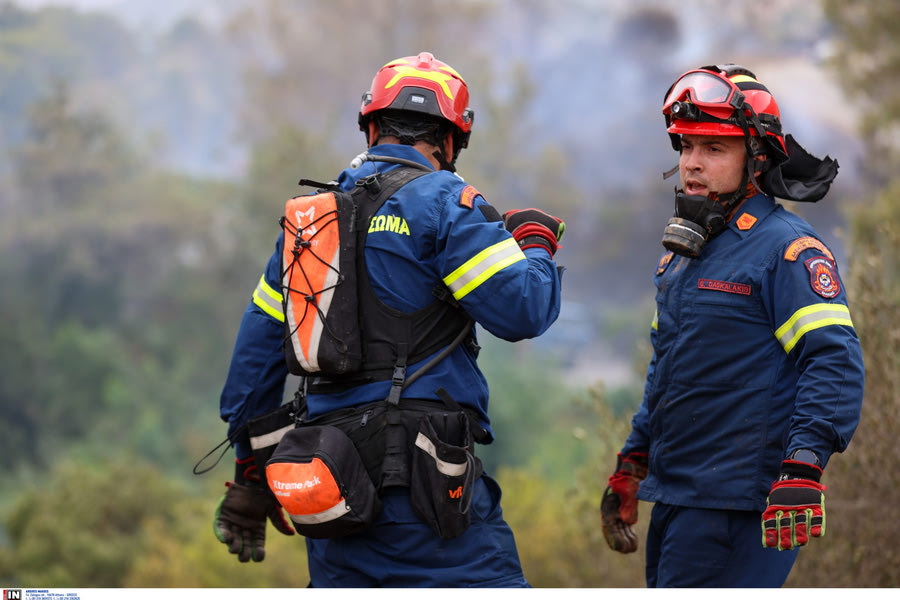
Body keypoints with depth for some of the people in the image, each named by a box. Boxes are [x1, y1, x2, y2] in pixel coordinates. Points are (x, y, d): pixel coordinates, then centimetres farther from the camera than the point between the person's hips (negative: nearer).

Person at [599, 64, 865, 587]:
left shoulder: (788, 249, -10)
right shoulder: (685, 251, 19)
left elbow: (835, 364, -18)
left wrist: (802, 468, -28)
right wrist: (631, 466, 27)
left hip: (740, 504, -9)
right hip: (676, 495, 9)